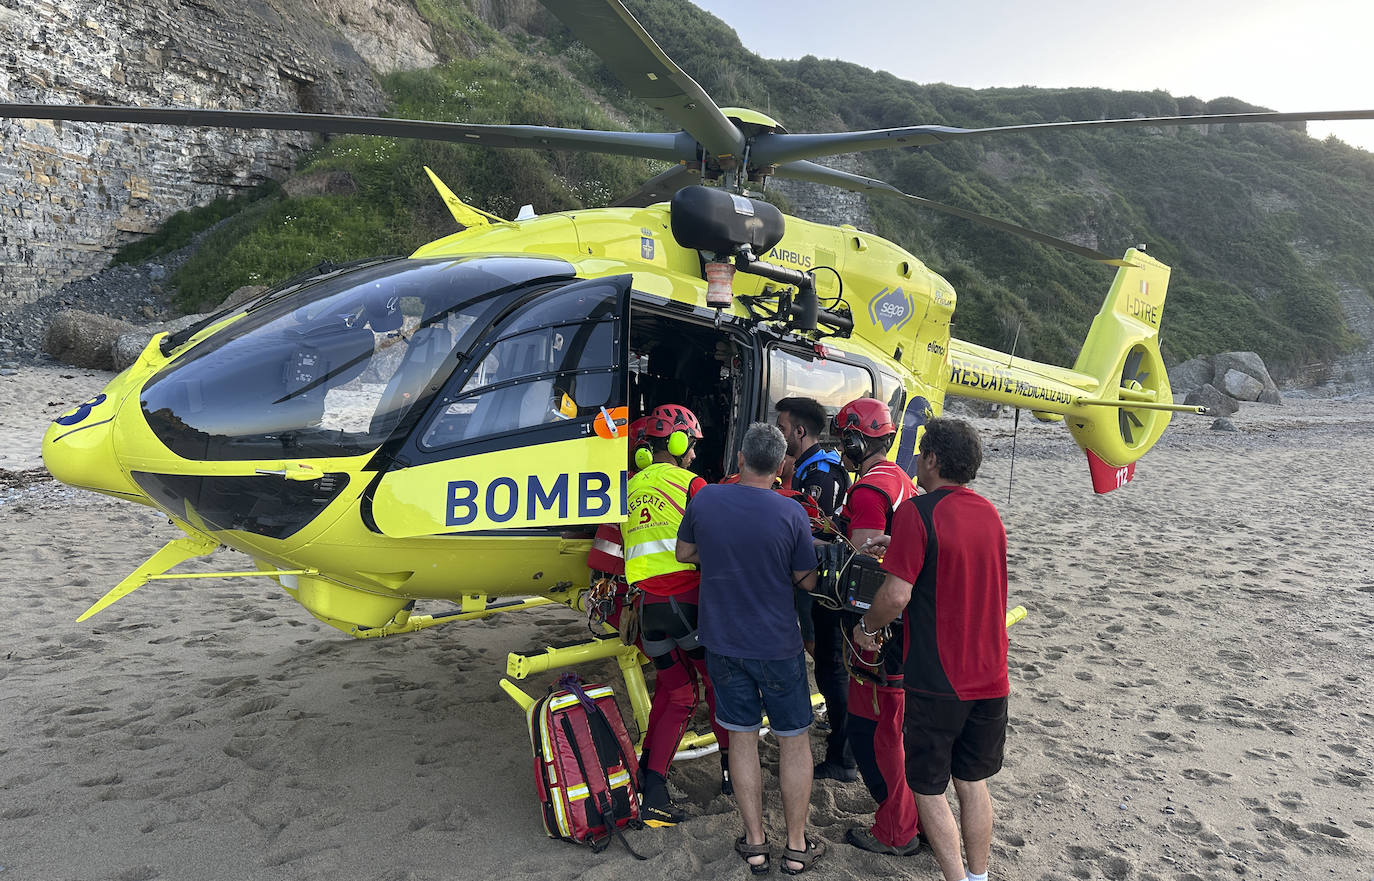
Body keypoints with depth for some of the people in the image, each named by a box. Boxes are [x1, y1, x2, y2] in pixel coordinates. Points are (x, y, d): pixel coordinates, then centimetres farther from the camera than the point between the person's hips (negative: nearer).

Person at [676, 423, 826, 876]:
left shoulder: (704, 500, -8)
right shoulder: (791, 514, -15)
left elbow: (684, 553, 7)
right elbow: (807, 581, -4)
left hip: (723, 643, 2)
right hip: (778, 646, -2)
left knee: (742, 739, 14)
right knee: (794, 741, 13)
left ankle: (754, 843, 23)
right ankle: (797, 846, 23)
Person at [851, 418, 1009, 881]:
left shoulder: (918, 512, -17)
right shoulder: (989, 512, 6)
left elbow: (897, 595, -23)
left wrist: (865, 626, -5)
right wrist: (897, 548, 21)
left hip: (937, 678, -6)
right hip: (990, 677, 7)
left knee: (929, 788, 10)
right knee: (973, 783, 20)